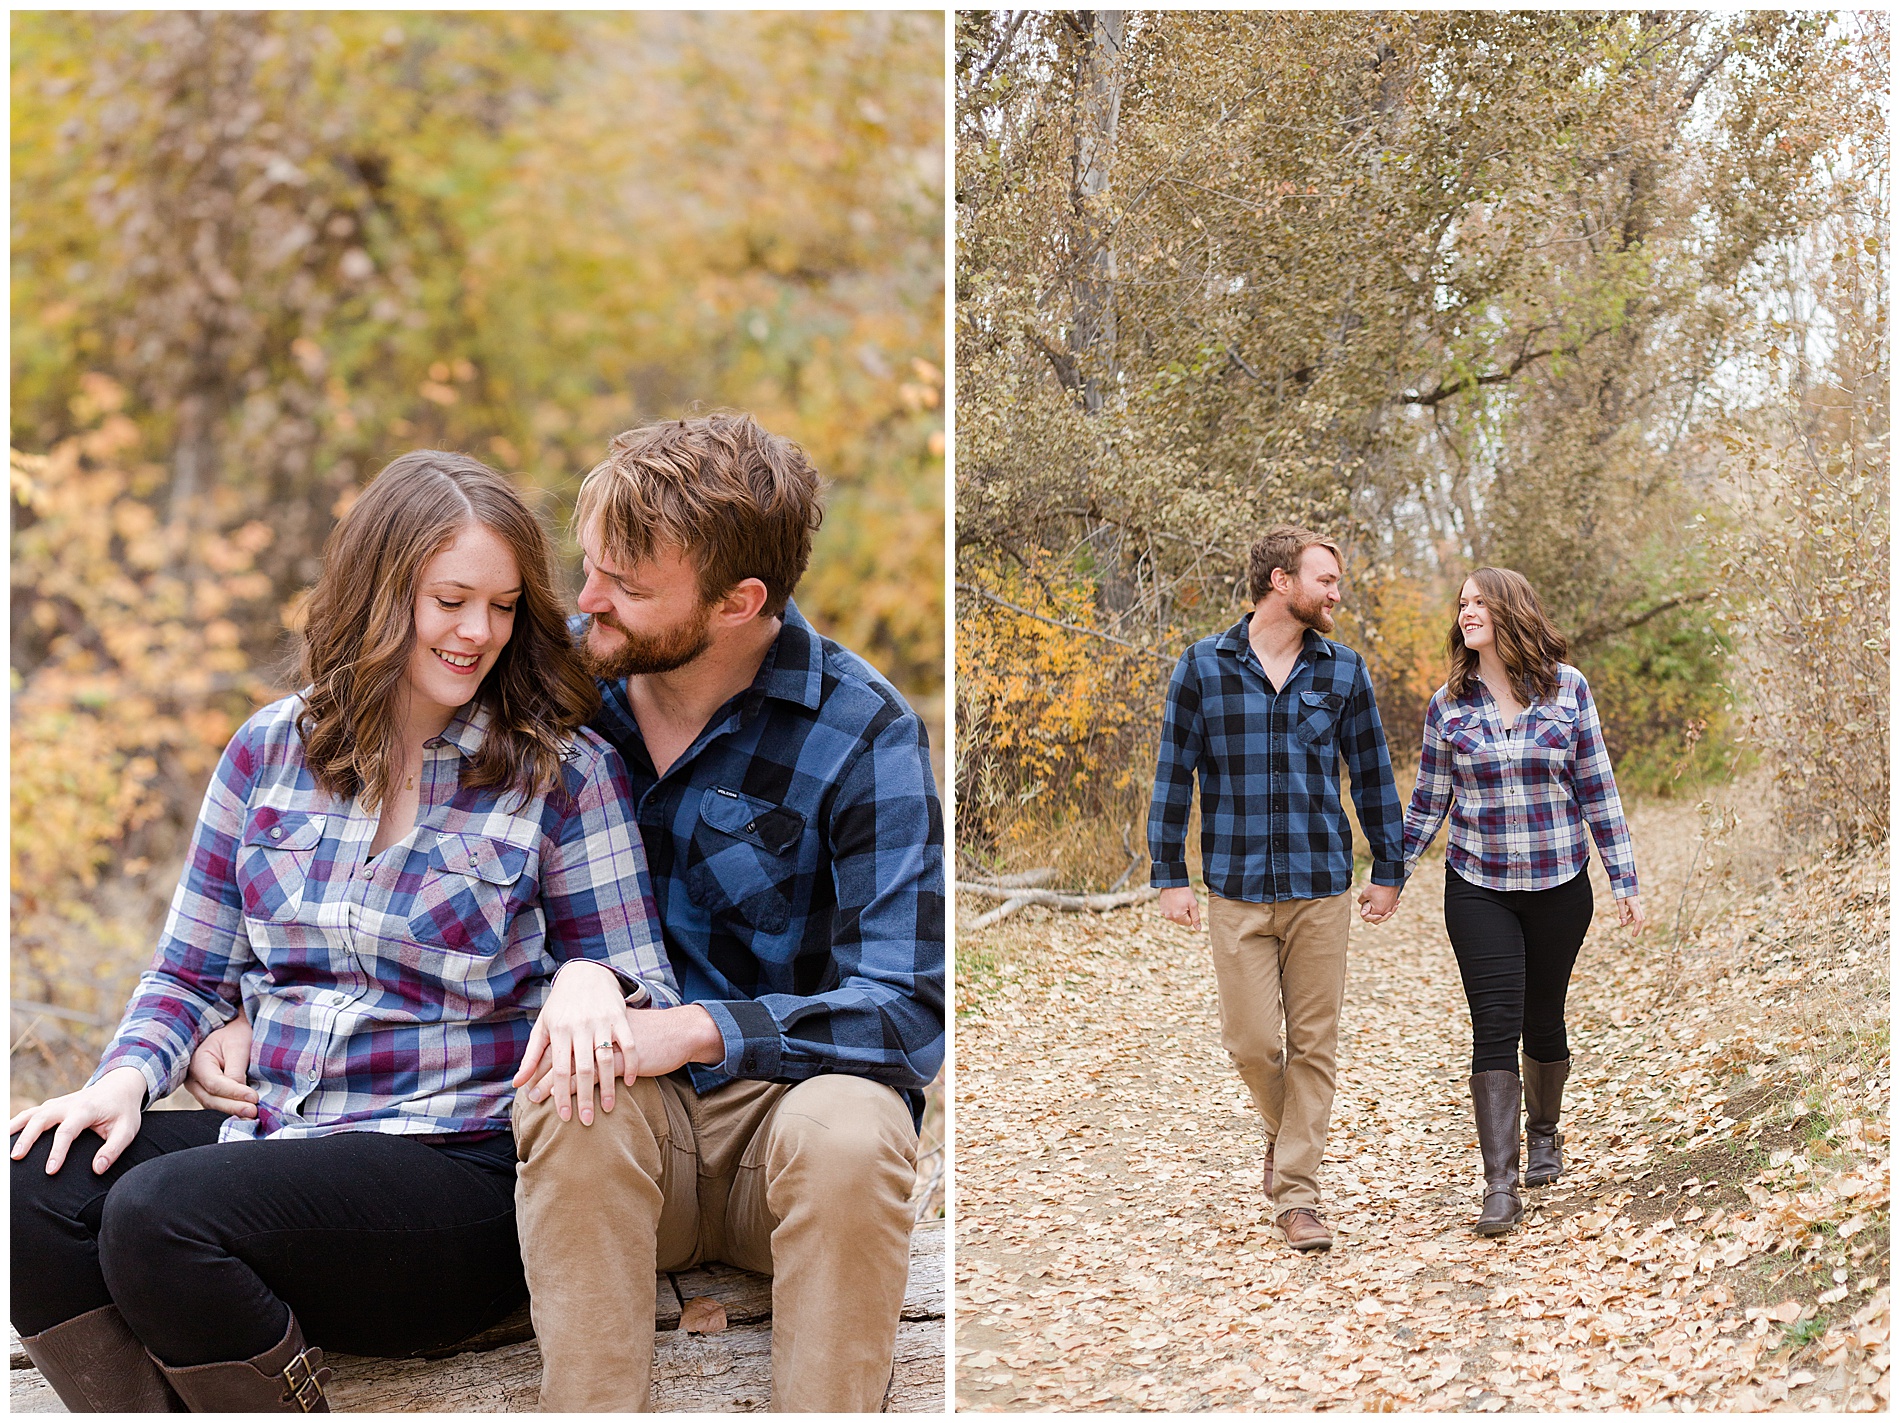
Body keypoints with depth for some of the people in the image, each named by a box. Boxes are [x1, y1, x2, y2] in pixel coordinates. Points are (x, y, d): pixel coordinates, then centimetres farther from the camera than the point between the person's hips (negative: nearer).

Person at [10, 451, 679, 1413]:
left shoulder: (565, 774, 1)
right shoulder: (269, 751, 11)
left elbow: (645, 997, 1)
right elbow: (193, 971, 17)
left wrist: (589, 980, -23)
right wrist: (125, 1078, -3)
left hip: (459, 1166, -4)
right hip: (266, 1140, 5)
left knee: (158, 1215, -29)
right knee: (32, 1186, -22)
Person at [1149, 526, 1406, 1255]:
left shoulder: (1343, 670, 5)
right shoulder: (1203, 666, 0)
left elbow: (1373, 774, 11)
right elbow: (1173, 773, 3)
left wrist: (1388, 871, 10)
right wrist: (1169, 875, 1)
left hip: (1320, 889, 1)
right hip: (1235, 891, -1)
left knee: (1313, 1044, 3)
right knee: (1252, 1042, 0)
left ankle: (1296, 1193, 13)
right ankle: (1286, 1132, 31)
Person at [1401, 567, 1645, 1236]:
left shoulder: (1568, 688, -1)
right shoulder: (1448, 705, 1)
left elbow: (1597, 790, 2)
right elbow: (1428, 803, 7)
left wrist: (1624, 881, 1)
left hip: (1558, 885, 0)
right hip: (1477, 888, 0)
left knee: (1543, 1018, 12)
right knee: (1495, 1026, -10)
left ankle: (1544, 1133, 39)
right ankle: (1500, 1186, -10)